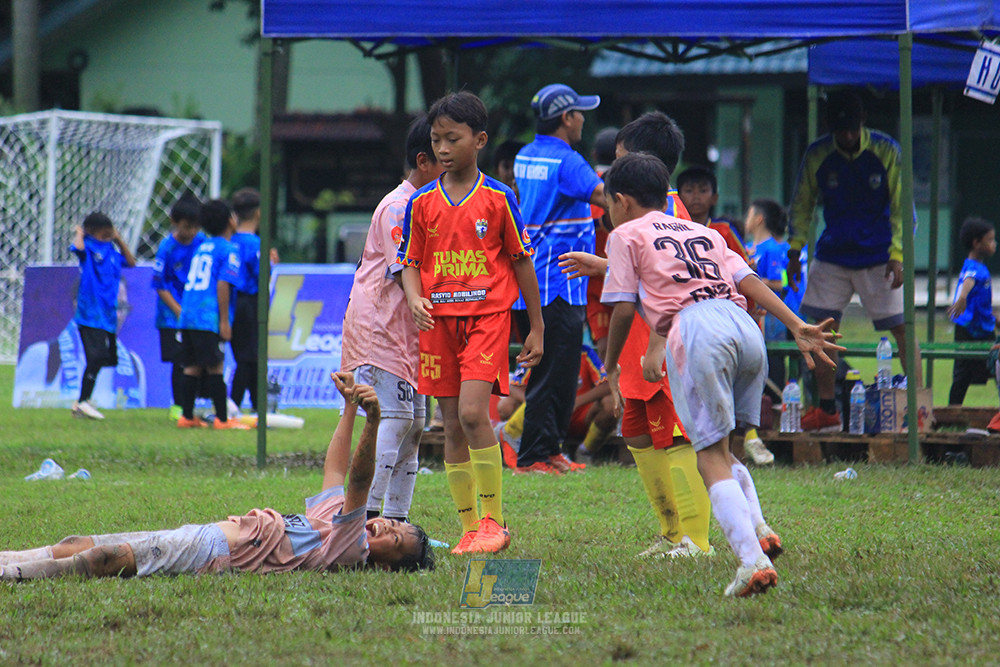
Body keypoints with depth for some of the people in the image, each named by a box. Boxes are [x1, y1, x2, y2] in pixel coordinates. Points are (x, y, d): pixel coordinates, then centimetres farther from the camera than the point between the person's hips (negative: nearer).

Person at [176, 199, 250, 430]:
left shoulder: (202, 247, 19)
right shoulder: (229, 249, -4)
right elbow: (223, 284, -13)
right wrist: (224, 321, -12)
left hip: (186, 316, 7)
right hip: (208, 317, -7)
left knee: (192, 367, 10)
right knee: (215, 367, -4)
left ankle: (187, 416, 11)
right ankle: (222, 418, -3)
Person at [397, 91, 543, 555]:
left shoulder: (498, 198, -1)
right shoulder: (422, 203, 7)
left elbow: (521, 261, 5)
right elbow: (411, 263, 11)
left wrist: (537, 328, 7)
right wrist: (415, 299, -11)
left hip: (488, 315, -4)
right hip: (439, 320, 4)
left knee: (473, 412, -19)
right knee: (453, 425, 4)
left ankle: (493, 521, -10)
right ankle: (469, 527, 10)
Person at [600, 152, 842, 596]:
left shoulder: (626, 236, 16)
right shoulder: (704, 233, 31)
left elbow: (624, 309, 9)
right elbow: (748, 281, 17)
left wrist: (611, 368, 22)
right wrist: (797, 327, 8)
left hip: (694, 329, -6)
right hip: (745, 325, 6)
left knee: (713, 456, -8)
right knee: (731, 446, 21)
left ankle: (751, 558, -23)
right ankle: (754, 531, 0)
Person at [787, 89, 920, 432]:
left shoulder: (886, 151, -11)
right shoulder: (817, 155, -4)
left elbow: (901, 207, -8)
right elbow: (802, 204, 8)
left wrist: (897, 256, -16)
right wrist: (795, 250, 3)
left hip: (879, 257, -3)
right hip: (833, 255, 3)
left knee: (901, 326, -8)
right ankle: (827, 409, 10)